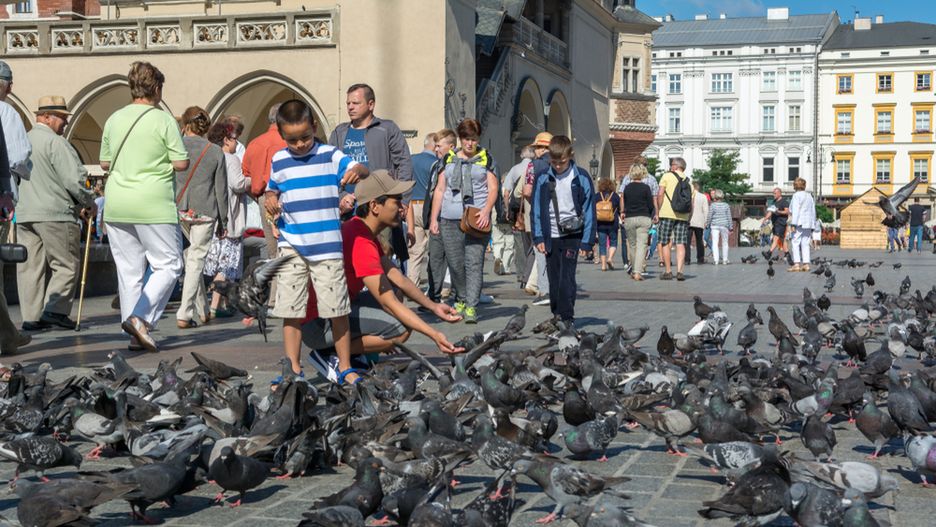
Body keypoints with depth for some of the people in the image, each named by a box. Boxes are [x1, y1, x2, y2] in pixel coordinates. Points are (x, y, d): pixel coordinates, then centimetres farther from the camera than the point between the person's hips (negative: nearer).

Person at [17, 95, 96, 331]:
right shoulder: (55, 142, -9)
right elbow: (74, 179, -15)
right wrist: (89, 203, 2)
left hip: (23, 214, 7)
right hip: (55, 214, -7)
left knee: (30, 267, 8)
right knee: (66, 265, 0)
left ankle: (31, 316, 8)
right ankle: (54, 310, -9)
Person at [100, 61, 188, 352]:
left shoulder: (114, 119, 8)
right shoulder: (163, 120, -7)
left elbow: (104, 163, 15)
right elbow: (182, 163, -8)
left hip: (116, 207, 5)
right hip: (154, 206, -5)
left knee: (129, 270, 10)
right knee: (168, 265, 4)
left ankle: (134, 334, 11)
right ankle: (141, 317, -13)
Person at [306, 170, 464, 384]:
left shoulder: (362, 229, 10)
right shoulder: (361, 242, -22)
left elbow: (398, 278, 12)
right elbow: (388, 303, -22)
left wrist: (433, 307, 4)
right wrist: (434, 335, -22)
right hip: (317, 325, -10)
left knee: (394, 292, 16)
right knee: (402, 328, -21)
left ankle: (354, 354, 7)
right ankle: (332, 356, -9)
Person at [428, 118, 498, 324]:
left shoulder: (486, 159, 9)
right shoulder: (449, 159, 15)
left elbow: (493, 188, 4)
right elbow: (440, 189, 14)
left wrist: (486, 210, -13)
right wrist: (433, 218, 7)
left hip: (477, 218, -3)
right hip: (449, 219, 3)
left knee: (474, 263, -11)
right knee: (454, 263, 5)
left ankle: (471, 307, -13)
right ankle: (461, 299, 25)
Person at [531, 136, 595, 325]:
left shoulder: (581, 178, -3)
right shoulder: (543, 179, 3)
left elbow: (589, 210, 0)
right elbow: (537, 209, 8)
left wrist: (586, 241, -4)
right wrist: (538, 237, 1)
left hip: (572, 236, -3)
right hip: (551, 236, 3)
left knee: (567, 278, -10)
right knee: (554, 279, 8)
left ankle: (567, 318, -5)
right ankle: (557, 315, 19)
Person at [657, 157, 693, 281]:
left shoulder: (667, 176, 2)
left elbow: (660, 194, -8)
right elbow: (692, 203, 12)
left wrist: (659, 210, 1)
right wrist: (688, 219, 16)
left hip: (667, 214, -3)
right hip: (683, 215, 4)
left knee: (665, 243, 5)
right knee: (680, 244, 2)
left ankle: (668, 272, 4)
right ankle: (679, 271, -8)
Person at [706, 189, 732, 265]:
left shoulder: (713, 205, -6)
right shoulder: (726, 205, 1)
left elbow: (709, 217, -3)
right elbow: (729, 217, 4)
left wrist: (707, 225, 10)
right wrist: (730, 227, 9)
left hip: (715, 225, -2)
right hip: (724, 225, 2)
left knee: (715, 242, -3)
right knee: (725, 243, 12)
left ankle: (715, 259, -11)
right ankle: (725, 260, 14)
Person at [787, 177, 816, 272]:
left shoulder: (797, 195, -6)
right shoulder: (809, 196, 14)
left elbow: (795, 210, -13)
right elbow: (813, 211, 15)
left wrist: (793, 224, -14)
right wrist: (812, 226, 18)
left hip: (799, 223, -7)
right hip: (808, 223, 7)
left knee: (795, 243, -6)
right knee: (805, 244, 8)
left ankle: (796, 264, -14)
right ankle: (806, 264, 3)